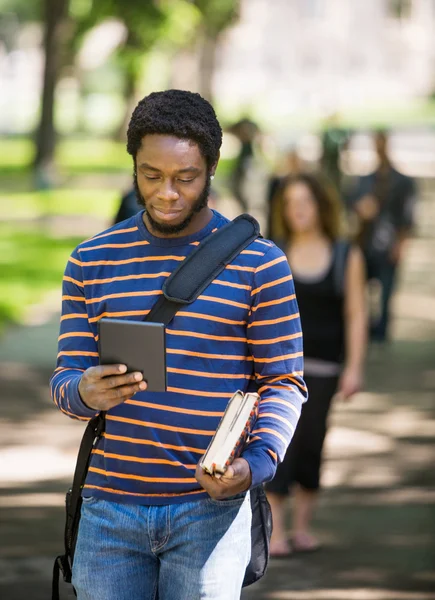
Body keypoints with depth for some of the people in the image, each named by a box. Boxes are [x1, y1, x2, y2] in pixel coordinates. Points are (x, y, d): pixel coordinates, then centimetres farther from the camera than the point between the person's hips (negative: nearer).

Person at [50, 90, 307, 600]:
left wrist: (257, 463, -17)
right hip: (108, 508, 2)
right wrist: (85, 392, -17)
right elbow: (64, 379, 8)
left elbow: (284, 382, 1)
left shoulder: (258, 263, 0)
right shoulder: (91, 261, 8)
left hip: (209, 506, -2)